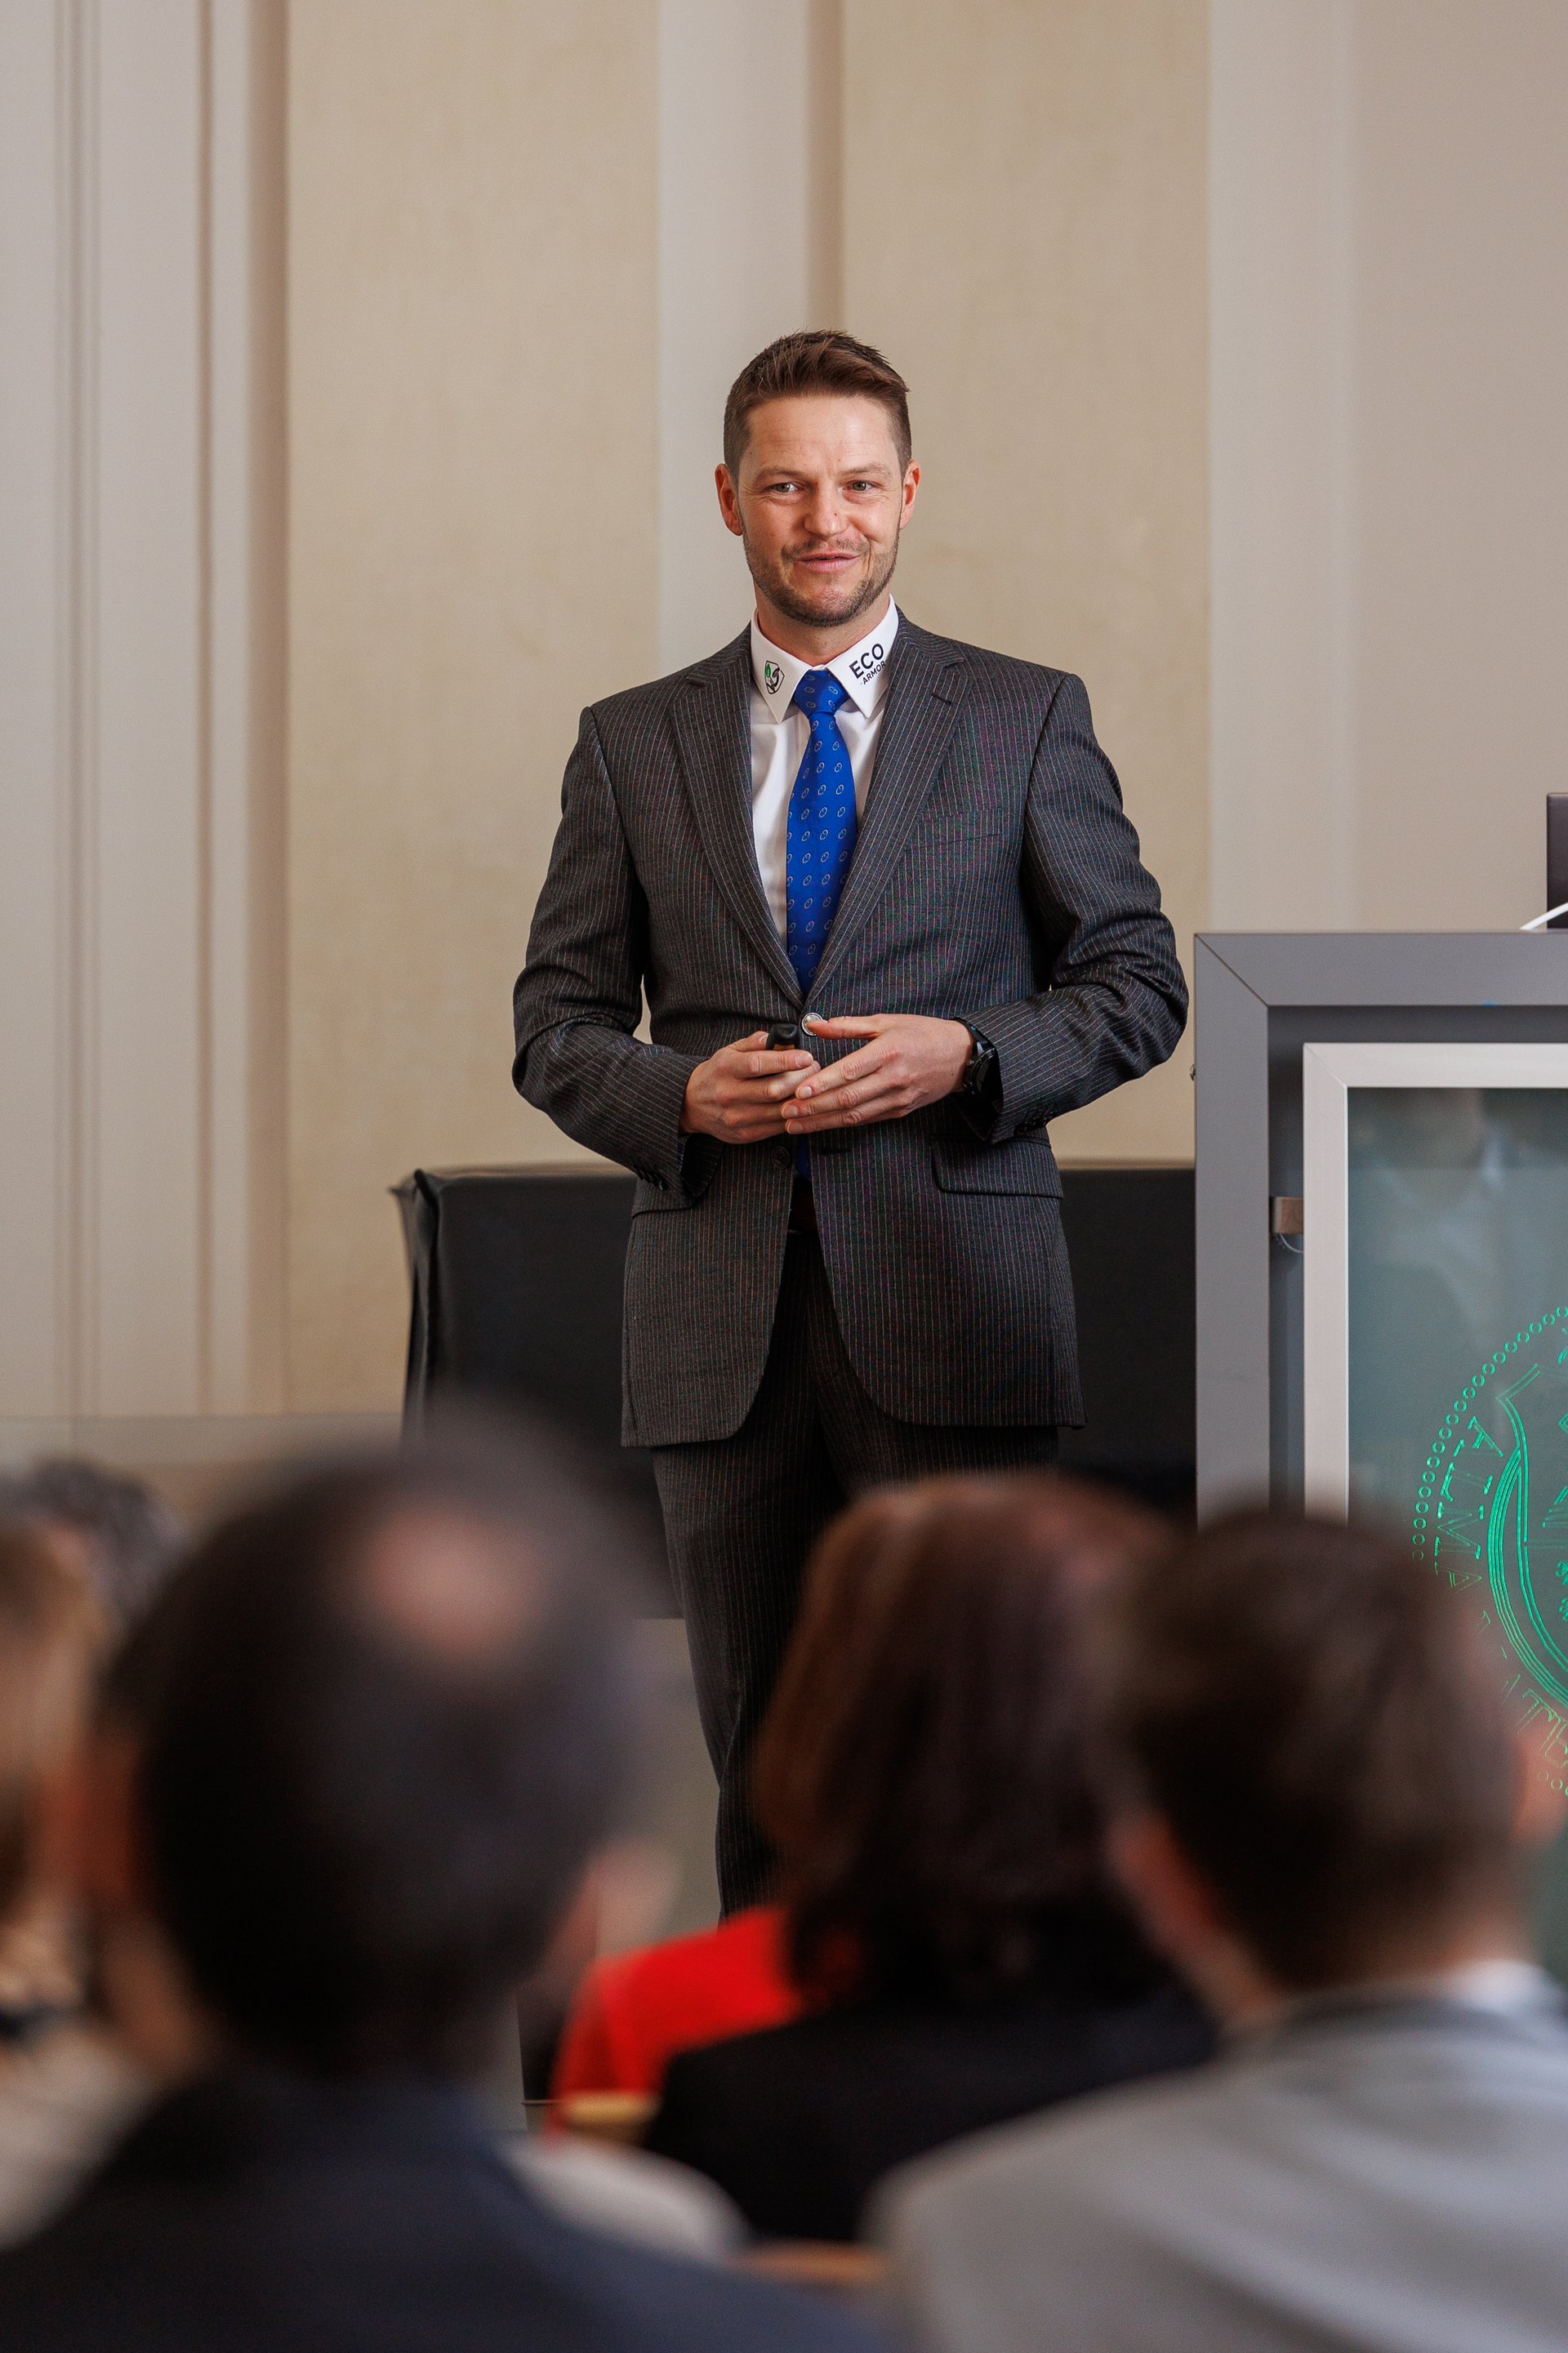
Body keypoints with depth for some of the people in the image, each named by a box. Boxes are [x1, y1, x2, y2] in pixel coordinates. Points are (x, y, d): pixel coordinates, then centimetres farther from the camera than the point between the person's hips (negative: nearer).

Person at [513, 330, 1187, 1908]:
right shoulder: (632, 746, 11)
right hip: (721, 1317, 2)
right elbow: (556, 1025, 11)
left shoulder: (1028, 723, 6)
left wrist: (967, 1055, -11)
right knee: (764, 1754, 6)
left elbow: (1137, 983, 7)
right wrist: (681, 1094, -10)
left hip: (952, 1303, -2)